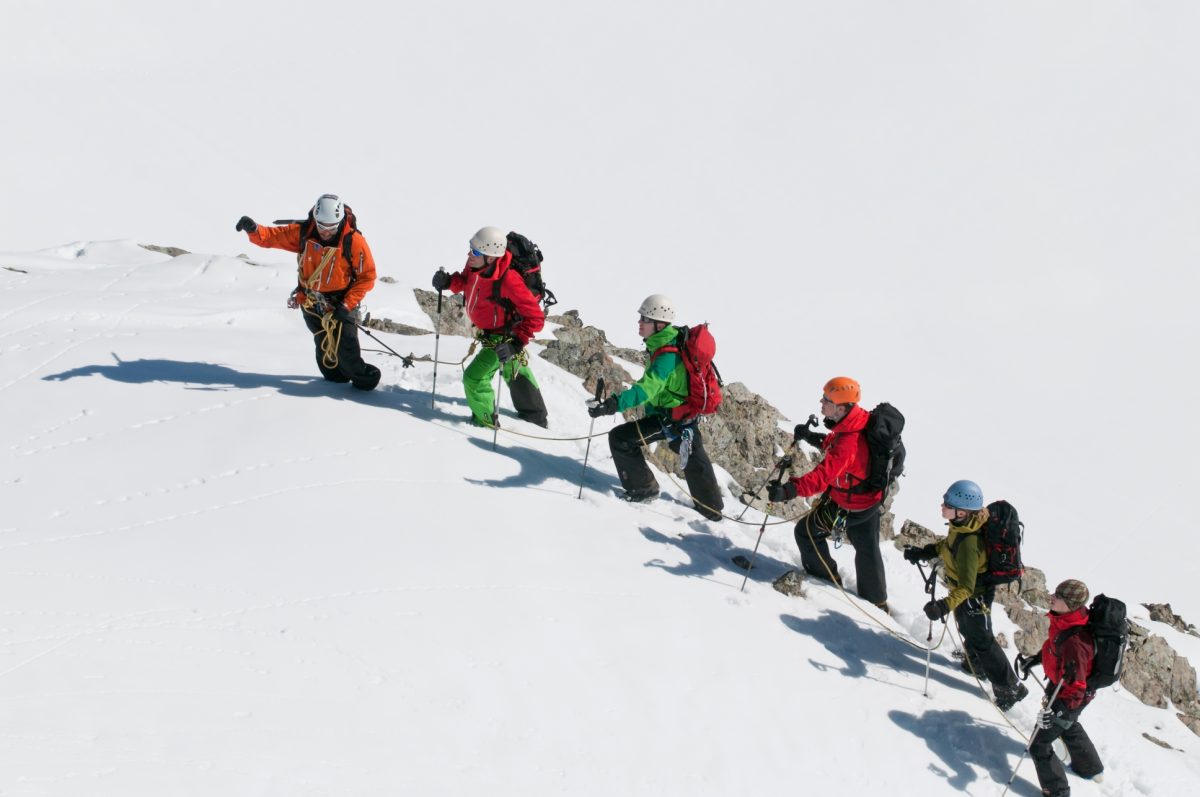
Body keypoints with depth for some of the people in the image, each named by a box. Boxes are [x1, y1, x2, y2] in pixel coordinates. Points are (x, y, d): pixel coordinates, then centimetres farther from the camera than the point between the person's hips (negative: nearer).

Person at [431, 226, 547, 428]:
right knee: (516, 372, 28)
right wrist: (449, 282, -16)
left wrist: (516, 343, -41)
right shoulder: (475, 265, -20)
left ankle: (485, 420, 16)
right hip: (489, 332, 9)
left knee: (474, 377, -10)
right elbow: (466, 280, 5)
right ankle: (536, 416, 51)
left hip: (503, 338, -9)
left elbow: (535, 318, -35)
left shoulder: (508, 281, -41)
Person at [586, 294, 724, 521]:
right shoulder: (675, 339, 1)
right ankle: (712, 508, 39)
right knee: (693, 460, 24)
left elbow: (646, 389, -43)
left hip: (671, 417, -10)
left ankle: (643, 489, 4)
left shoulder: (667, 356, -30)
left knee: (620, 438, -9)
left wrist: (612, 405, -53)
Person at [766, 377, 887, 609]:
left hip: (848, 507, -9)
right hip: (872, 500, 9)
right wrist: (812, 437, 0)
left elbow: (824, 475, -49)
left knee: (806, 531, 12)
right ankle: (877, 601, 41)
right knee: (867, 549, 25)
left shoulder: (848, 444, -38)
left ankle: (825, 577, 32)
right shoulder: (863, 420, -10)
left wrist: (789, 490, -58)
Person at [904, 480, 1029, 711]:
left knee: (980, 640, 9)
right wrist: (924, 552, 5)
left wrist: (945, 605, -49)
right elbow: (948, 544, 8)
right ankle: (977, 665, 57)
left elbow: (966, 587, -40)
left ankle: (1010, 688, 24)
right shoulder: (963, 525, -15)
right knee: (967, 630, 31)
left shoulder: (968, 544, -42)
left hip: (974, 596, -9)